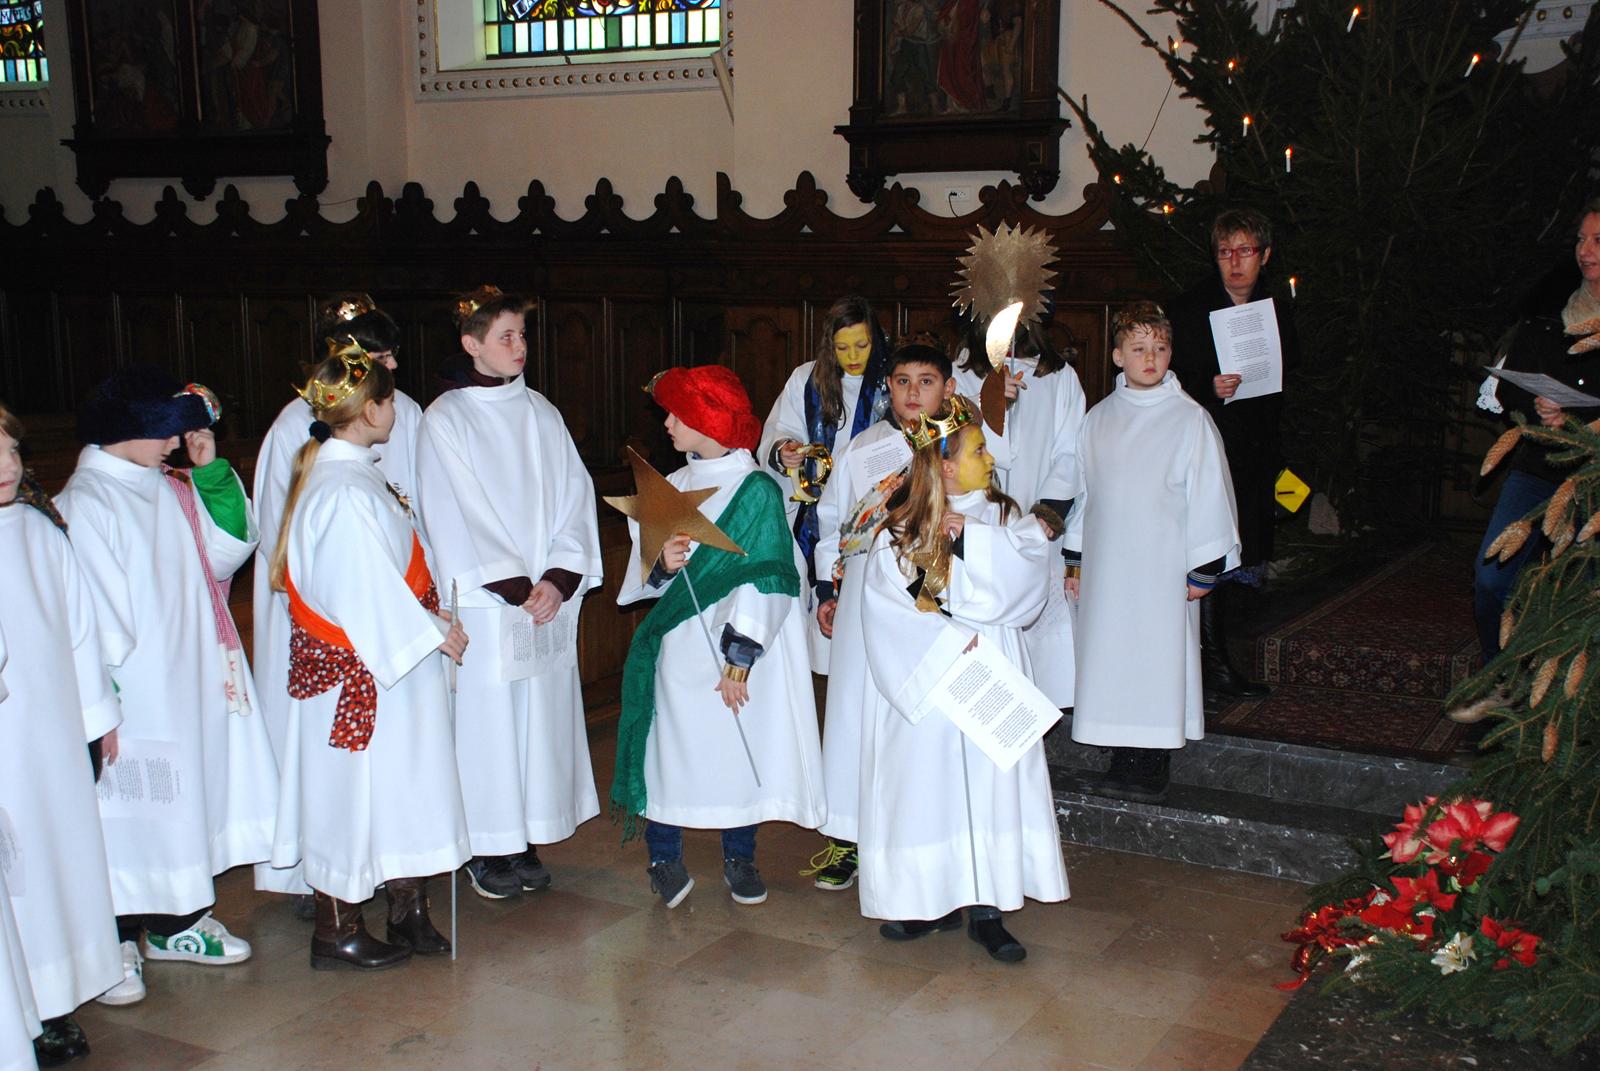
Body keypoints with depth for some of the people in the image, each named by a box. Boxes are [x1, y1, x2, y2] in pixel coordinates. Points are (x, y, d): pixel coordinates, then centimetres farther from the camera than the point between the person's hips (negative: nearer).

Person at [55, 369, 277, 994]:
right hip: (137, 692, -8)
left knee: (190, 791, 14)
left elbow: (226, 552, 4)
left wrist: (210, 472, -1)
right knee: (130, 809, 1)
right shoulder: (86, 503, -14)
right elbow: (95, 612, -17)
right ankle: (119, 939, 15)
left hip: (192, 678, 8)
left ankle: (177, 923, 28)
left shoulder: (169, 489, 9)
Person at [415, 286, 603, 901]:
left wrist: (558, 579, -9)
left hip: (549, 598, 4)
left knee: (542, 710, 6)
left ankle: (527, 841, 18)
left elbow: (574, 497, 5)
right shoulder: (445, 419, -4)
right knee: (487, 716, 0)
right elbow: (457, 517, -10)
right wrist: (515, 588, -13)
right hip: (483, 601, -4)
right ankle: (489, 849, 12)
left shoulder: (540, 413, 9)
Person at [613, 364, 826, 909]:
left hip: (735, 649, -3)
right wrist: (661, 563, -15)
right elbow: (644, 572, 9)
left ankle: (739, 857, 21)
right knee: (672, 745, 3)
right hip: (677, 645, 4)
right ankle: (665, 856, 16)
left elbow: (762, 580, -12)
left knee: (739, 748, 5)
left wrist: (739, 660, -15)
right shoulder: (673, 486, 8)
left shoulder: (757, 490, -8)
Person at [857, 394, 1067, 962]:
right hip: (922, 679, -1)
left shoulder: (1004, 516, 7)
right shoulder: (899, 530, 0)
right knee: (926, 783, 3)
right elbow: (887, 607, -10)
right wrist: (949, 641, -17)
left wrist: (968, 536, -11)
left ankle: (986, 909, 9)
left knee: (990, 782, 1)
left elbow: (1027, 570, -11)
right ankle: (934, 900, 17)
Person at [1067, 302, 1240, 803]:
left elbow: (1208, 495, -3)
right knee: (1111, 656, 6)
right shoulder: (1099, 419, 7)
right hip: (1106, 566, 4)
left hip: (1163, 567, -4)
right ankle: (1124, 759, 16)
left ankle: (1152, 768, 8)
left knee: (1160, 658, -1)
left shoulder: (1190, 419, -4)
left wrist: (1204, 568, -6)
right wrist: (1075, 560, 13)